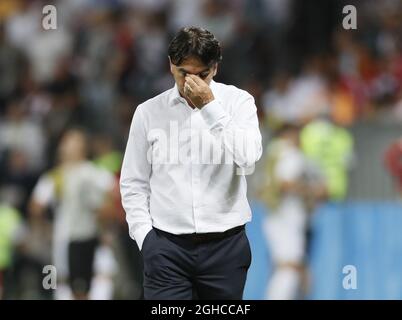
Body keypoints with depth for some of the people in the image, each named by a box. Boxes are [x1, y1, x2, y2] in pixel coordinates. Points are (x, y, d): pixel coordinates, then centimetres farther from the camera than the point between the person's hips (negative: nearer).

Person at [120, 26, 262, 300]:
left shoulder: (238, 101, 2)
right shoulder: (149, 112, 5)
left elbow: (248, 159, -15)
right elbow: (133, 183, 10)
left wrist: (210, 106, -17)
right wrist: (145, 237, 0)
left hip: (225, 246, 0)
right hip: (167, 248, 0)